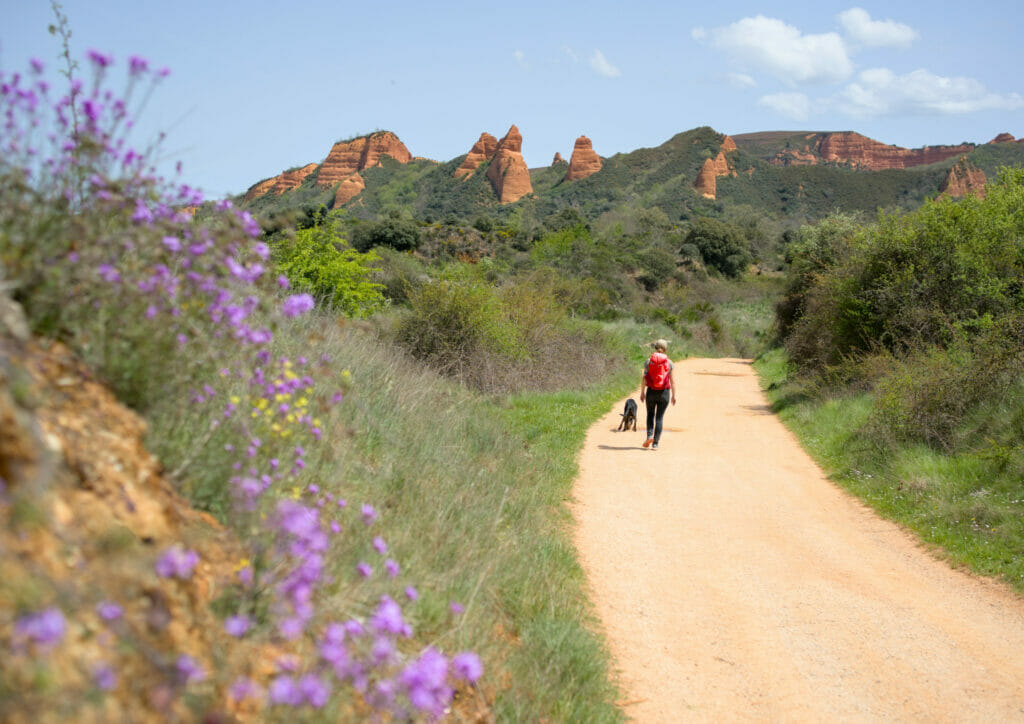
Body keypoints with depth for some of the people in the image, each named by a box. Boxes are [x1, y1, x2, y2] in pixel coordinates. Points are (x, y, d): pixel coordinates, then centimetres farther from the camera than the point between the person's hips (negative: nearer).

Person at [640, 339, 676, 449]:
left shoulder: (648, 362, 0)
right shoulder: (670, 363, -1)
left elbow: (644, 379, -2)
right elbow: (673, 381, -3)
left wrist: (642, 392, 6)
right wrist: (674, 395, 4)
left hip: (651, 392, 0)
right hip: (664, 392, 0)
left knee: (650, 414, 20)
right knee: (659, 417, 7)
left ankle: (649, 435, -1)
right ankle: (655, 443, 3)